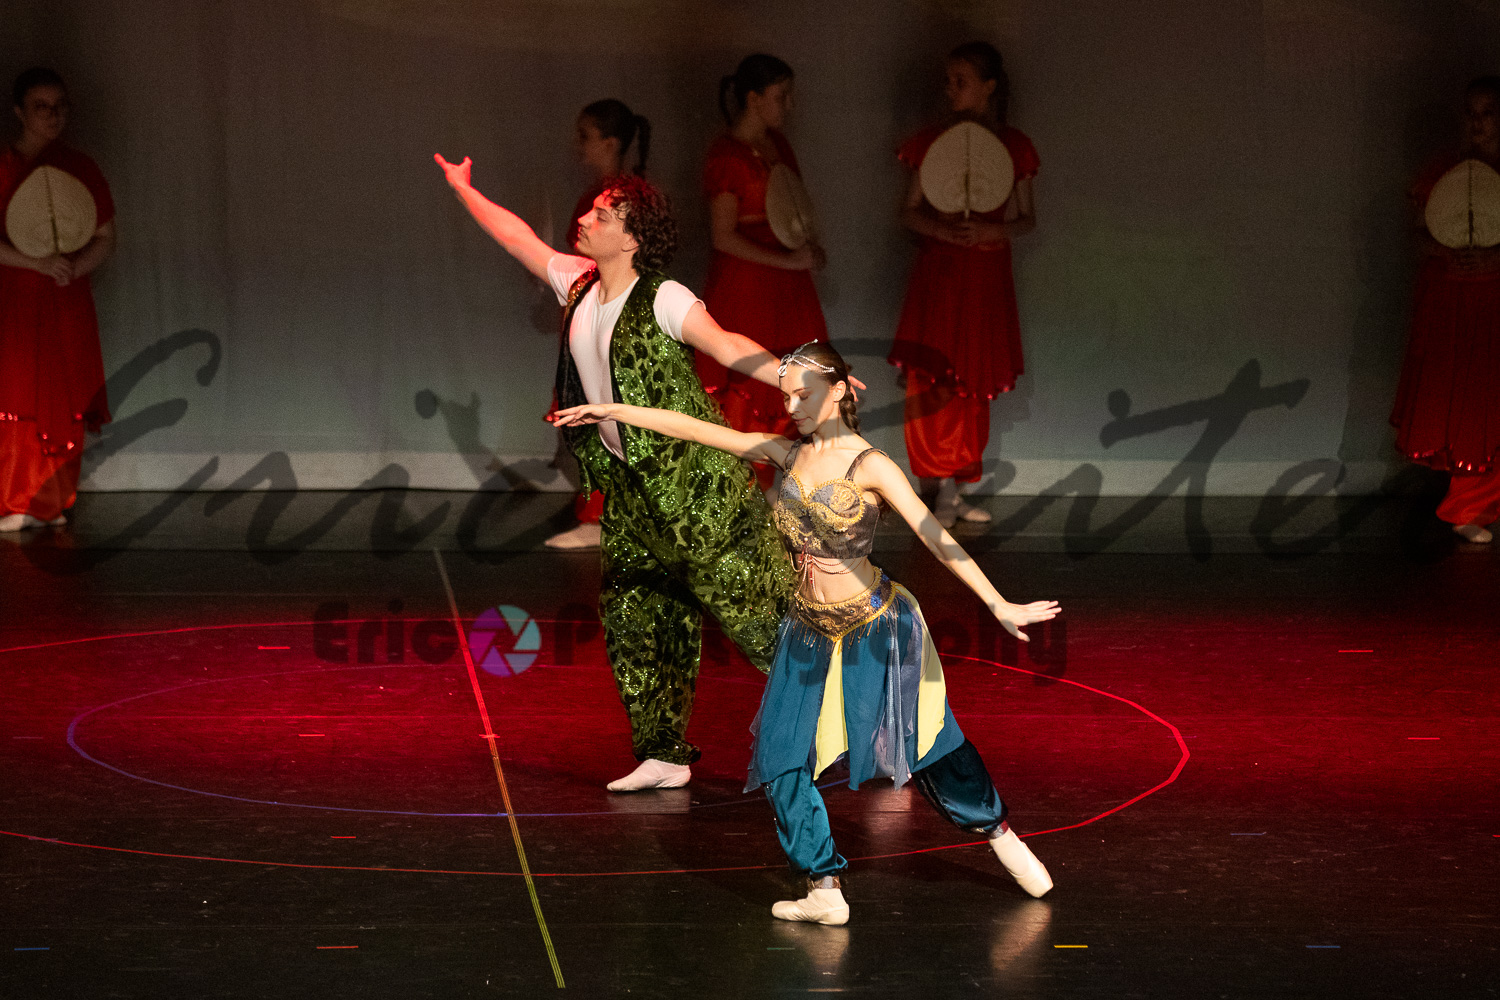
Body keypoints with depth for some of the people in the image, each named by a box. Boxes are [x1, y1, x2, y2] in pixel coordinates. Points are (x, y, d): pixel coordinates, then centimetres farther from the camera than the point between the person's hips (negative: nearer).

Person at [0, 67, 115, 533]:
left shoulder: (80, 168, 7)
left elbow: (106, 238, 7)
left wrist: (73, 267, -11)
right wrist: (39, 263, -20)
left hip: (68, 303, 2)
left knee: (64, 408, 1)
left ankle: (54, 503, 10)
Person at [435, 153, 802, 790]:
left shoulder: (662, 300, -16)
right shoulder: (577, 285, 6)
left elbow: (726, 346, -28)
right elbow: (518, 238, 21)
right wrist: (464, 190, 33)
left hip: (694, 479, -8)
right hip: (632, 490, 8)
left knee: (751, 606, -6)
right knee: (633, 617, 8)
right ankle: (662, 756, 16)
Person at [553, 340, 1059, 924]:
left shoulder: (869, 466, -15)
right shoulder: (790, 455, 2)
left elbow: (933, 535, -22)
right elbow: (698, 431, 5)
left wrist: (997, 605, -29)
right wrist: (613, 411, 6)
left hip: (873, 629, -5)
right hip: (810, 631, 6)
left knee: (925, 744, 4)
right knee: (781, 762, -1)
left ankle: (998, 833, 27)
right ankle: (825, 892, 6)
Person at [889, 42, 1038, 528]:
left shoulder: (1015, 147, 3)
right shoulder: (929, 142, 1)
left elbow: (1026, 218, 7)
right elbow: (909, 211, 4)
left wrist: (994, 230, -14)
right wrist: (939, 227, -17)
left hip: (987, 277, 1)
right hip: (938, 273, -1)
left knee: (974, 388, 6)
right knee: (930, 387, -6)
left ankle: (955, 491, 16)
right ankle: (944, 491, 5)